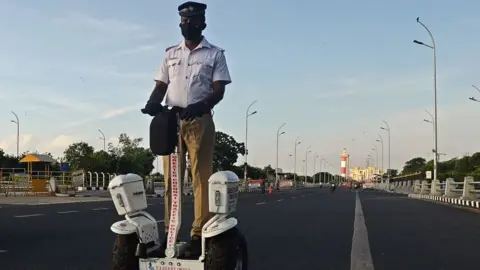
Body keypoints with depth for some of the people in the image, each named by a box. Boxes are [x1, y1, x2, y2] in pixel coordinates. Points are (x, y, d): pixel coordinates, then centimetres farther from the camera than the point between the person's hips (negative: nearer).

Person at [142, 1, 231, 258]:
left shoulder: (215, 54, 8)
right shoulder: (170, 54, 19)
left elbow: (218, 90, -2)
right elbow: (161, 85, 15)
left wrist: (201, 105, -23)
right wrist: (153, 102, -9)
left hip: (200, 121, -3)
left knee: (201, 178, -7)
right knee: (170, 179, 1)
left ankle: (198, 235, -7)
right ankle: (169, 233, 4)